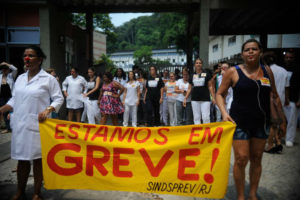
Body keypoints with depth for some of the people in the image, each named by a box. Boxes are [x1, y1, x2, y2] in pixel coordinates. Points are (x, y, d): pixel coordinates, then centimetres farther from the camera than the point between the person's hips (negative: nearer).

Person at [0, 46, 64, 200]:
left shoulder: (48, 79, -4)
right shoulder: (20, 78, 12)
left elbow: (59, 99, -5)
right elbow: (14, 99, 17)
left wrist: (47, 110, -20)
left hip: (37, 126, -5)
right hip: (19, 125, 5)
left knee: (37, 159, 5)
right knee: (21, 159, 14)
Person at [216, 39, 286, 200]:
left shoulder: (267, 71, 6)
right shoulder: (233, 72, -4)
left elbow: (274, 96, 15)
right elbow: (220, 94, -1)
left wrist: (282, 117, 13)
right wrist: (224, 113, -16)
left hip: (261, 122, 4)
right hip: (240, 122, -4)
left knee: (256, 159, 12)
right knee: (241, 159, -4)